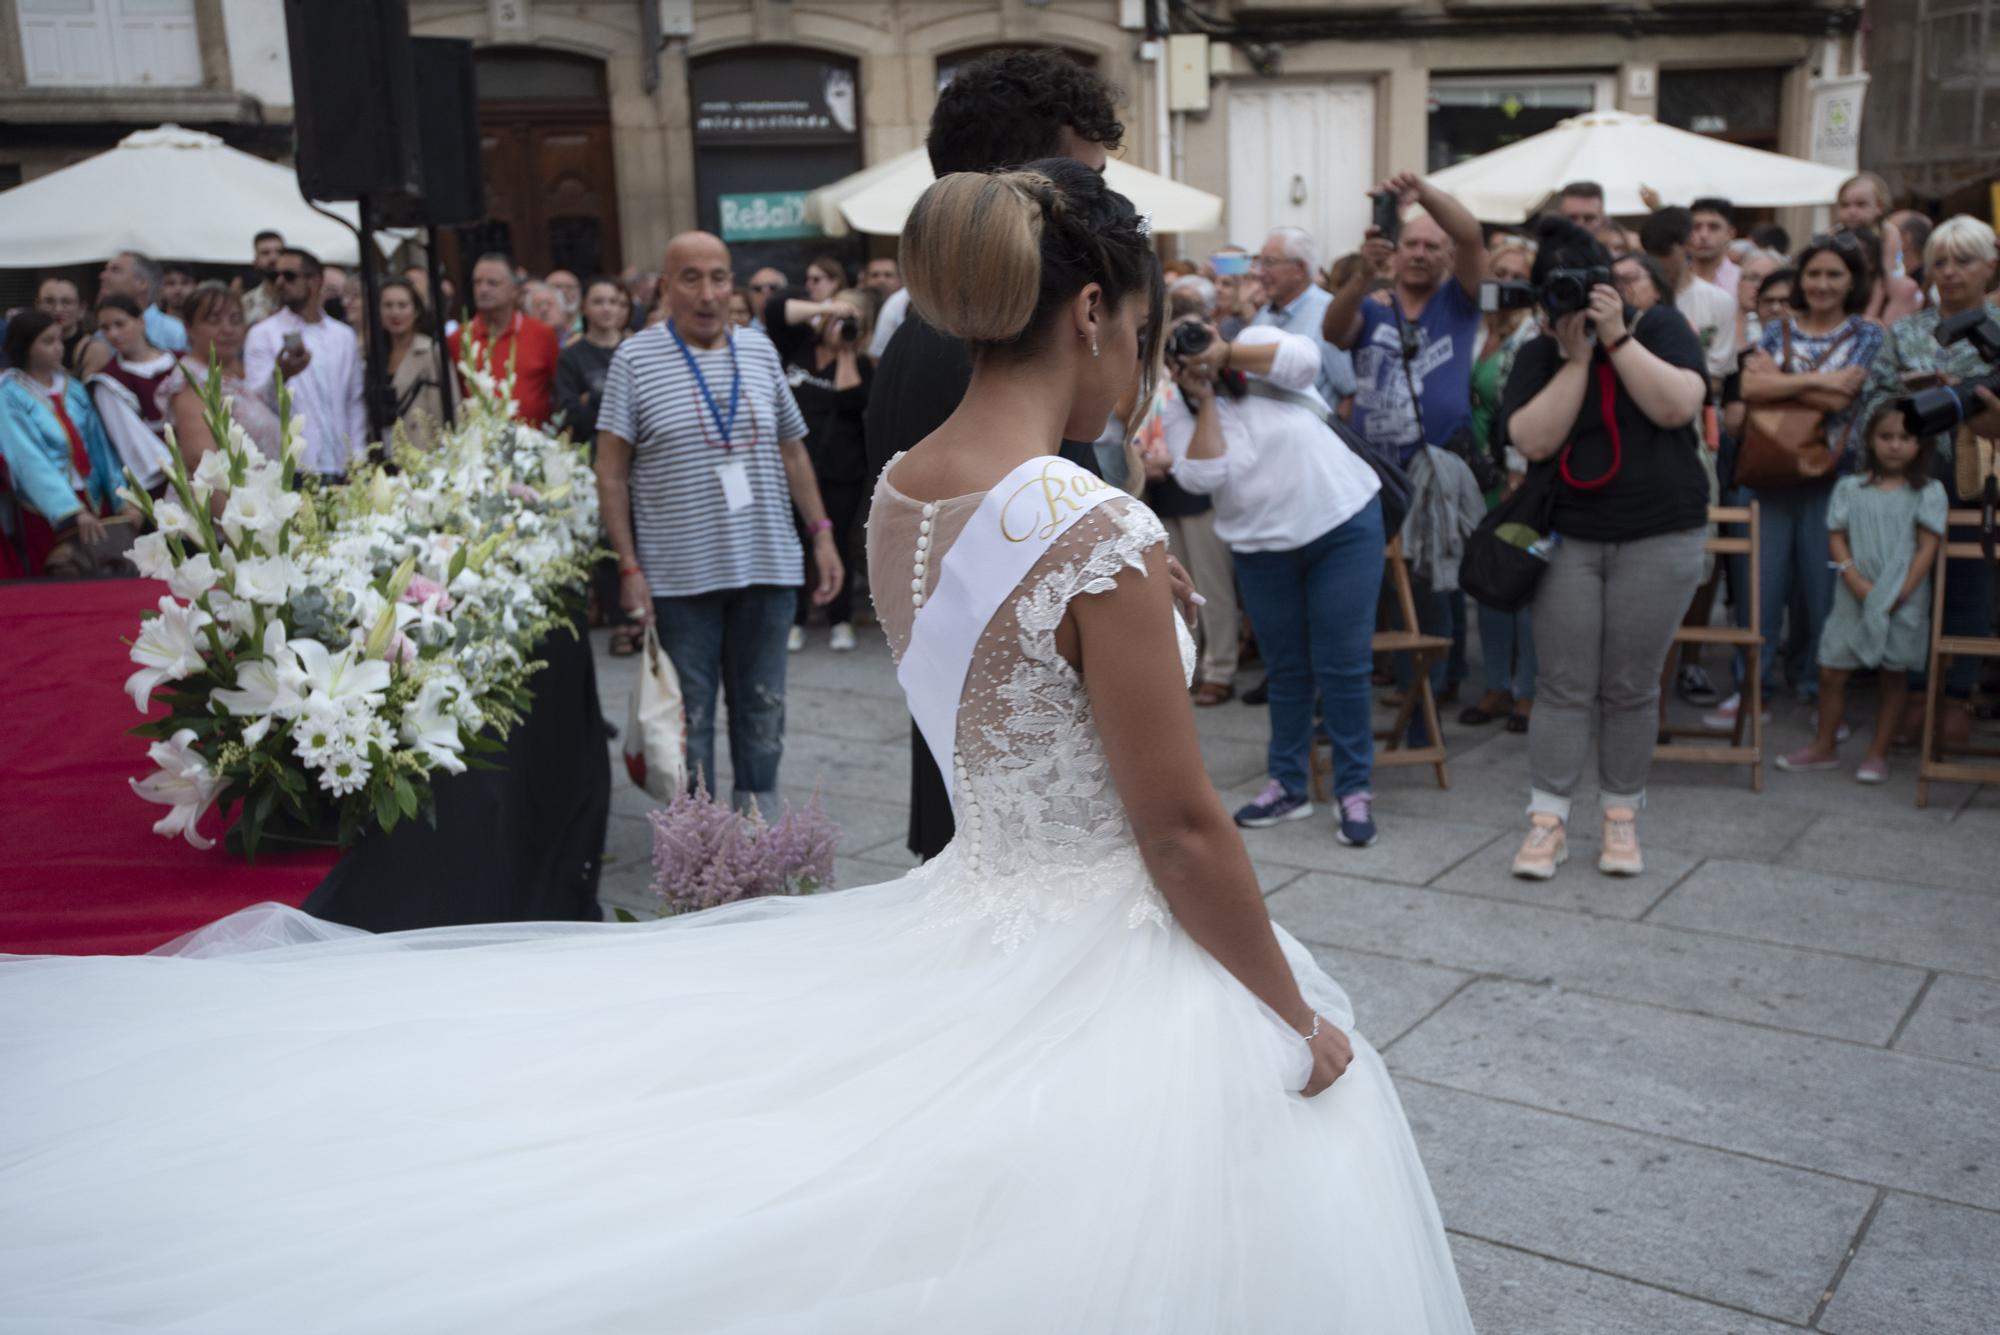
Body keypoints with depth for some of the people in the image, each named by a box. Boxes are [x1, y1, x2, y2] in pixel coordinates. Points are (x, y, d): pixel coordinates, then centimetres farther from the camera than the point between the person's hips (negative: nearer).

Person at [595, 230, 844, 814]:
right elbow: (611, 473, -4)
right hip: (680, 574, -3)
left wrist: (822, 534, 9)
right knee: (689, 714, 5)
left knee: (763, 706, 12)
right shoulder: (635, 358, -3)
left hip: (768, 565, 3)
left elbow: (793, 451, 15)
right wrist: (629, 567, -10)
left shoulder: (760, 350, 9)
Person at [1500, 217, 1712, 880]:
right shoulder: (1539, 357, 5)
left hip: (1659, 538, -1)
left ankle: (1621, 817, 16)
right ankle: (1548, 819, 4)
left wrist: (1616, 337, -15)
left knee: (1632, 688, 4)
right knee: (1563, 686, -1)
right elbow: (1533, 439, -11)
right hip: (1567, 539, 1)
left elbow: (1677, 406, -15)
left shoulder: (1660, 330, 3)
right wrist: (1576, 356, -13)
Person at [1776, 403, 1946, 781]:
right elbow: (1837, 539, 1)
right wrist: (1858, 584, -11)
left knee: (1894, 676, 5)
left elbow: (1928, 547, -4)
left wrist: (1902, 593, -12)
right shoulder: (1850, 488, 5)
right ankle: (1824, 746, 17)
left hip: (1904, 603, -1)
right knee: (1831, 670, 2)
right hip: (1854, 598, 1)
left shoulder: (1928, 491, 0)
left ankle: (1879, 753, 15)